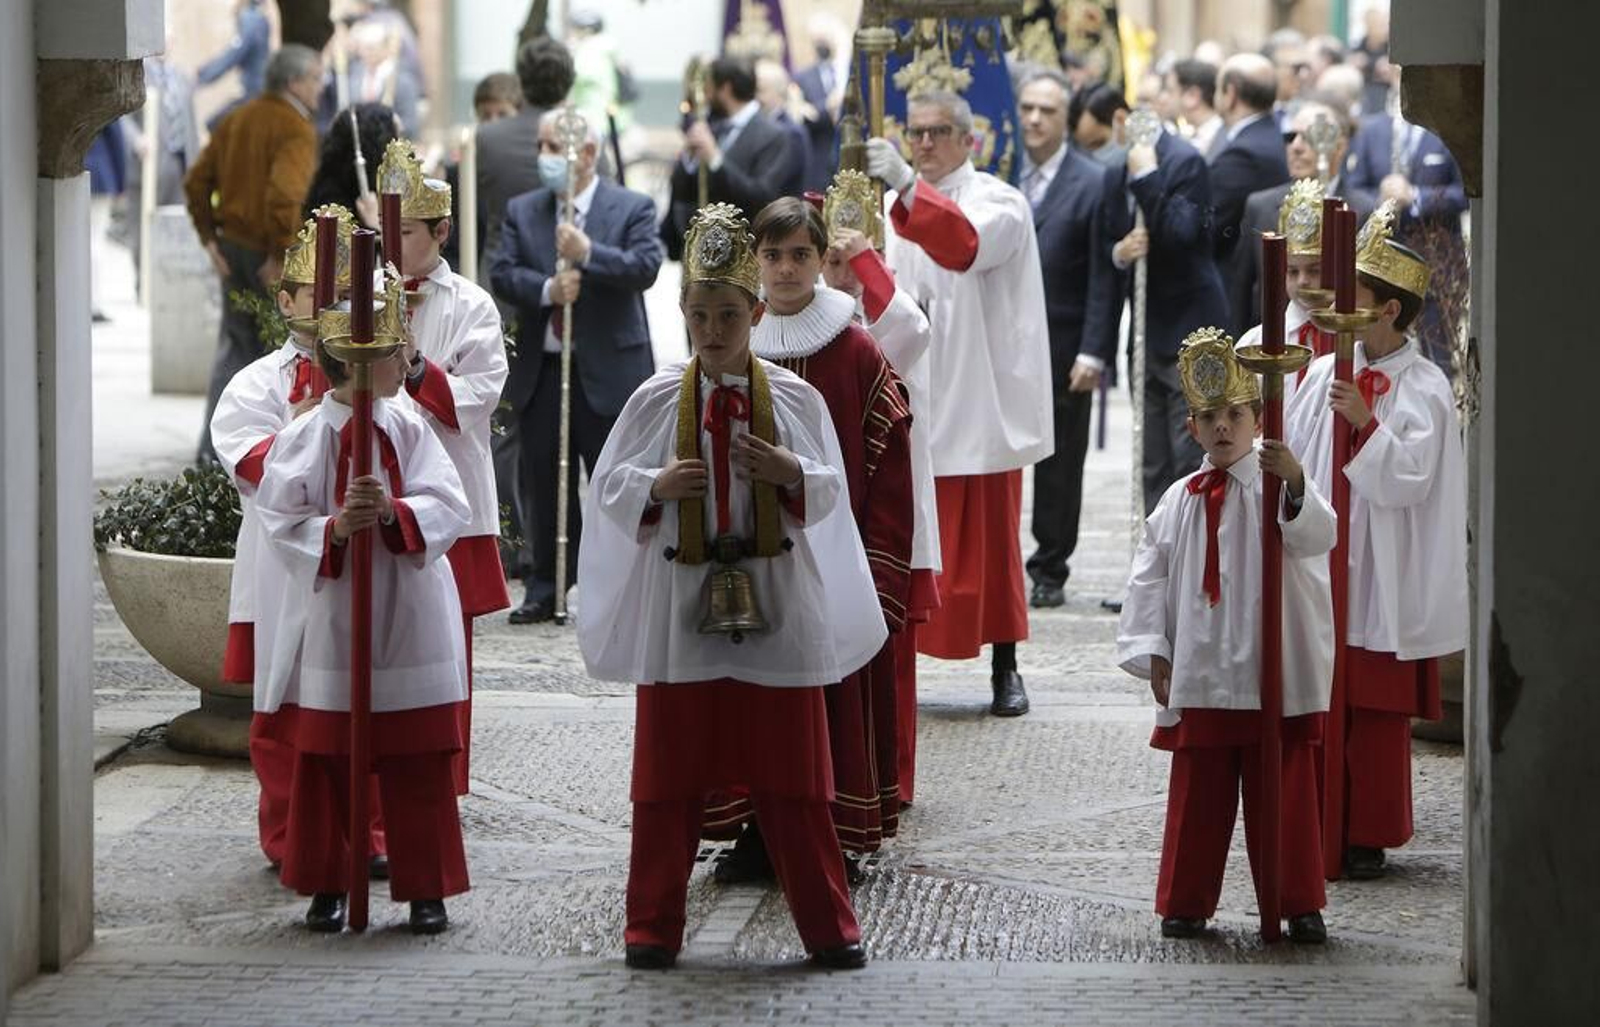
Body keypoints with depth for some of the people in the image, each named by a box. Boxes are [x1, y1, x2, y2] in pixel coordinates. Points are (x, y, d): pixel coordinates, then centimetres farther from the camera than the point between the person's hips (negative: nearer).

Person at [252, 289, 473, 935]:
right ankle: (328, 886, 19)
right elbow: (281, 522, -8)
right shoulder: (306, 437, -6)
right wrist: (335, 529, -23)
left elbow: (449, 508, -6)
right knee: (324, 759, 6)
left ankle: (426, 887, 13)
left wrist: (394, 512, -23)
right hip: (332, 620, -2)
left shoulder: (408, 429, 1)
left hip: (409, 621, 2)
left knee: (418, 763, 4)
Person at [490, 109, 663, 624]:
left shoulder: (632, 208, 0)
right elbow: (502, 272, 0)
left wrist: (588, 253, -23)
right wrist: (546, 289, -18)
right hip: (539, 371, 4)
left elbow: (646, 267, -13)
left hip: (608, 370, -4)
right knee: (542, 485, 8)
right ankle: (545, 591, 16)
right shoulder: (522, 211, 10)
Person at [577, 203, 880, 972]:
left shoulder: (795, 399, 1)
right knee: (671, 779, 5)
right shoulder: (655, 400, 0)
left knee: (792, 781, 5)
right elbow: (607, 489, 3)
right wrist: (654, 486, -16)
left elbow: (831, 495, 4)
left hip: (775, 605, 0)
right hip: (679, 606, 0)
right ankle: (653, 927, 15)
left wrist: (791, 473, -15)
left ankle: (827, 926, 13)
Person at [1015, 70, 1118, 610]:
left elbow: (1104, 277, -5)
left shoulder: (1093, 184, -3)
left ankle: (1050, 570, 15)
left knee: (1059, 461, 6)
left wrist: (1093, 352, -11)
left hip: (1062, 345, -2)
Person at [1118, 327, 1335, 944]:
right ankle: (1185, 902, 19)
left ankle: (1299, 903, 13)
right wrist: (1153, 654, 3)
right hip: (1200, 677, 3)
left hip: (1275, 676, -3)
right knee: (1197, 794, 10)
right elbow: (1149, 579, 10)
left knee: (1286, 793, 4)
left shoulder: (1279, 487, -5)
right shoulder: (1180, 501, 6)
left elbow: (1316, 536, -26)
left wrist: (1295, 483, -45)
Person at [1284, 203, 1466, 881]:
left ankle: (1368, 837, 11)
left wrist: (1365, 424, -25)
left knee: (1377, 715, 2)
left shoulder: (1424, 390, -7)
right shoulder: (1322, 375, 7)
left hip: (1380, 584, -4)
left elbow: (1410, 478, -16)